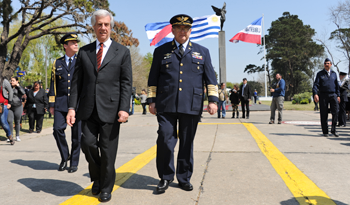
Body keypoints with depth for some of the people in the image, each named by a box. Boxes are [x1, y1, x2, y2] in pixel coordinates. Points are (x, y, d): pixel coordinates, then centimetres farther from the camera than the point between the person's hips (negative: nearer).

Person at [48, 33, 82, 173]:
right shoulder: (57, 63, 13)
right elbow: (53, 84, 11)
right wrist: (51, 104, 5)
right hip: (61, 103, 1)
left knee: (76, 134, 2)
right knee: (58, 129, -9)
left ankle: (74, 163, 15)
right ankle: (64, 157, 15)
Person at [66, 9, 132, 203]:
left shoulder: (122, 52, 5)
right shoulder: (84, 52, 12)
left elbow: (126, 83, -1)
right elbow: (76, 81, 10)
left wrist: (124, 108, -12)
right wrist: (72, 107, 0)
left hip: (110, 108, -2)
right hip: (88, 109, 2)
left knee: (108, 150, 3)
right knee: (88, 143, -5)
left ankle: (106, 188, 22)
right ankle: (97, 178, 23)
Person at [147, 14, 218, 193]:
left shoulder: (202, 52, 14)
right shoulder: (161, 51, 12)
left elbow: (210, 78, 10)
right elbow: (153, 79, 12)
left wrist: (213, 100, 0)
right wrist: (151, 100, 6)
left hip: (191, 106, 1)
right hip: (166, 105, 0)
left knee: (187, 143, 7)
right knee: (165, 141, -5)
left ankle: (184, 178, 23)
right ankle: (165, 177, 15)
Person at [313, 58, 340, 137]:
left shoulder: (334, 74, 15)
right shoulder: (320, 74, 6)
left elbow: (337, 85, 17)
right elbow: (316, 84, -4)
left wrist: (338, 95, 9)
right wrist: (315, 94, -19)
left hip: (333, 95, 2)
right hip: (323, 96, -2)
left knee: (335, 112, -9)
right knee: (324, 115, 1)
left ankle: (333, 130, 5)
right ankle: (325, 132, 10)